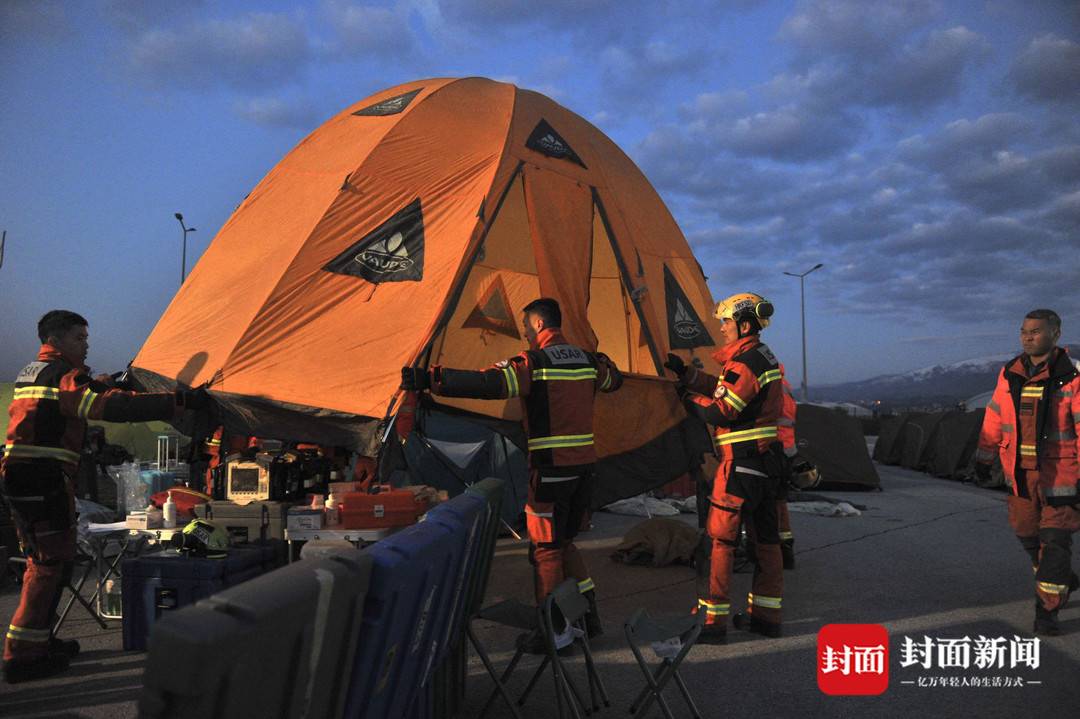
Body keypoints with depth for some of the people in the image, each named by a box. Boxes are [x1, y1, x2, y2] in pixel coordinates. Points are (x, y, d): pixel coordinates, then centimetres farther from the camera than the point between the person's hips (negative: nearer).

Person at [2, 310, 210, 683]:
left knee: (40, 561, 19)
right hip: (45, 477, -10)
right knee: (53, 563, -5)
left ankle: (37, 640, 28)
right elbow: (113, 406, -26)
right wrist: (181, 401, -31)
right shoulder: (62, 374, -12)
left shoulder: (30, 372, 19)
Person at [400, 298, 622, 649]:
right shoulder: (587, 360, 8)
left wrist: (429, 379, -27)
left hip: (551, 469, -7)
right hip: (585, 466, 7)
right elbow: (614, 380, 29)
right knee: (564, 542, 22)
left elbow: (489, 384, -27)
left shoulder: (534, 362, -13)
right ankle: (589, 614, 25)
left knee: (546, 549, 5)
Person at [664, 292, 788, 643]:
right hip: (768, 461, 10)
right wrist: (686, 372, 12)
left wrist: (687, 396, -4)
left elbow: (721, 411, -18)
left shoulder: (745, 363, -17)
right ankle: (765, 615, 23)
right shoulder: (765, 357, 14)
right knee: (765, 538, 13)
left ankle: (712, 621, 1)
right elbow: (725, 389, 16)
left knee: (719, 539, -3)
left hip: (741, 462, -10)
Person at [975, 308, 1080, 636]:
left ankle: (1047, 611, 7)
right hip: (1021, 469, 5)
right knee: (1026, 531, 15)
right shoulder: (1010, 374, 2)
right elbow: (995, 418, 9)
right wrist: (983, 457, 11)